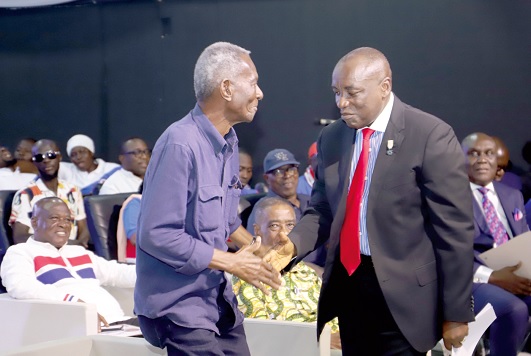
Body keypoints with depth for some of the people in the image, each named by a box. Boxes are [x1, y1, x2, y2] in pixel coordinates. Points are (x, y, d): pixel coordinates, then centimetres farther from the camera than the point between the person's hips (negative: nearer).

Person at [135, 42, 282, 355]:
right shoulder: (180, 144, -22)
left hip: (218, 296, 8)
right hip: (178, 303, -8)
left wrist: (255, 245, 3)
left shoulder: (228, 142, 6)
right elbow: (157, 234, -25)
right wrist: (232, 262, -18)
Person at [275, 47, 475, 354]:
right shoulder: (331, 138, 7)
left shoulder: (431, 136, -11)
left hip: (402, 295, -5)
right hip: (346, 284, 6)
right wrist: (294, 243, -9)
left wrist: (457, 312, -10)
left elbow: (455, 231, -11)